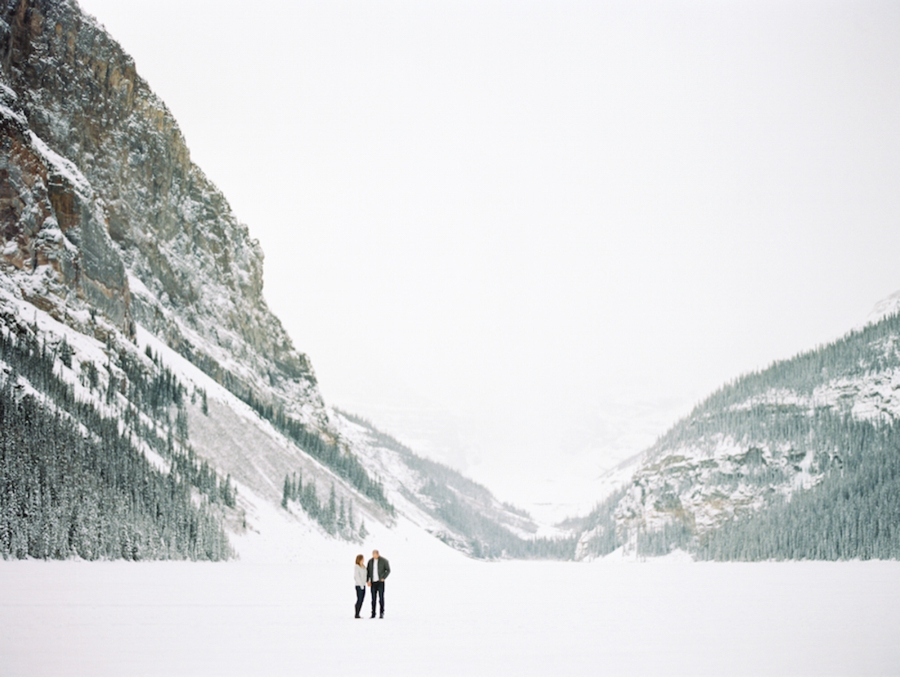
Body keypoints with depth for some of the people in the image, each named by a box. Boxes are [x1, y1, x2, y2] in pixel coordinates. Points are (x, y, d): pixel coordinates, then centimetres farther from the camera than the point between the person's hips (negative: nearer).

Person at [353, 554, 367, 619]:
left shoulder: (363, 567, 13)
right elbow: (357, 576, -16)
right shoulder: (356, 567, -11)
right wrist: (361, 585, -16)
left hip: (363, 586, 8)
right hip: (359, 586, -8)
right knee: (359, 600, -7)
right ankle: (356, 615, -3)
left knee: (361, 601, 6)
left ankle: (358, 614, 10)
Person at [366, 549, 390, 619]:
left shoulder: (383, 561, -7)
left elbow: (388, 570, -4)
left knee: (381, 597, -6)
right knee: (373, 598, 3)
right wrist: (368, 581, 0)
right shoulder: (370, 561, 5)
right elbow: (367, 571, 10)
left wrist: (383, 578, -14)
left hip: (380, 581, -4)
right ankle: (373, 614, 8)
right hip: (373, 582, 4)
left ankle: (382, 613, -1)